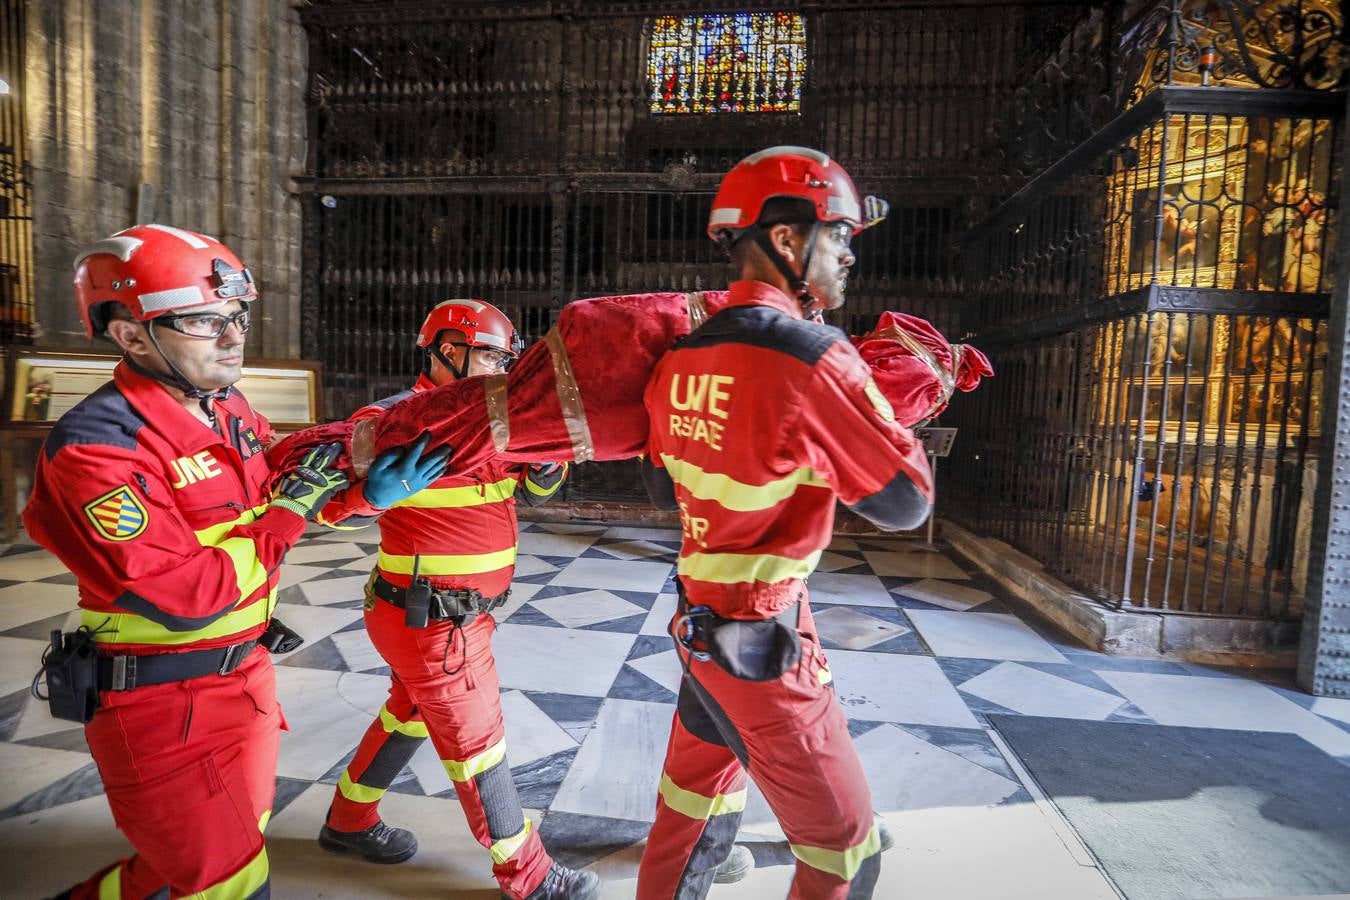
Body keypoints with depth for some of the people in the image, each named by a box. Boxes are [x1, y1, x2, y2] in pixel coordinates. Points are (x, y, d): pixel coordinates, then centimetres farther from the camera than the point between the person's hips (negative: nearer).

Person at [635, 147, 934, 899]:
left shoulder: (683, 357, 0)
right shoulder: (813, 357, -22)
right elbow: (906, 501, -12)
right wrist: (890, 397, 2)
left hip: (699, 620, 8)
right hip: (765, 641, -8)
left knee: (694, 807, 27)